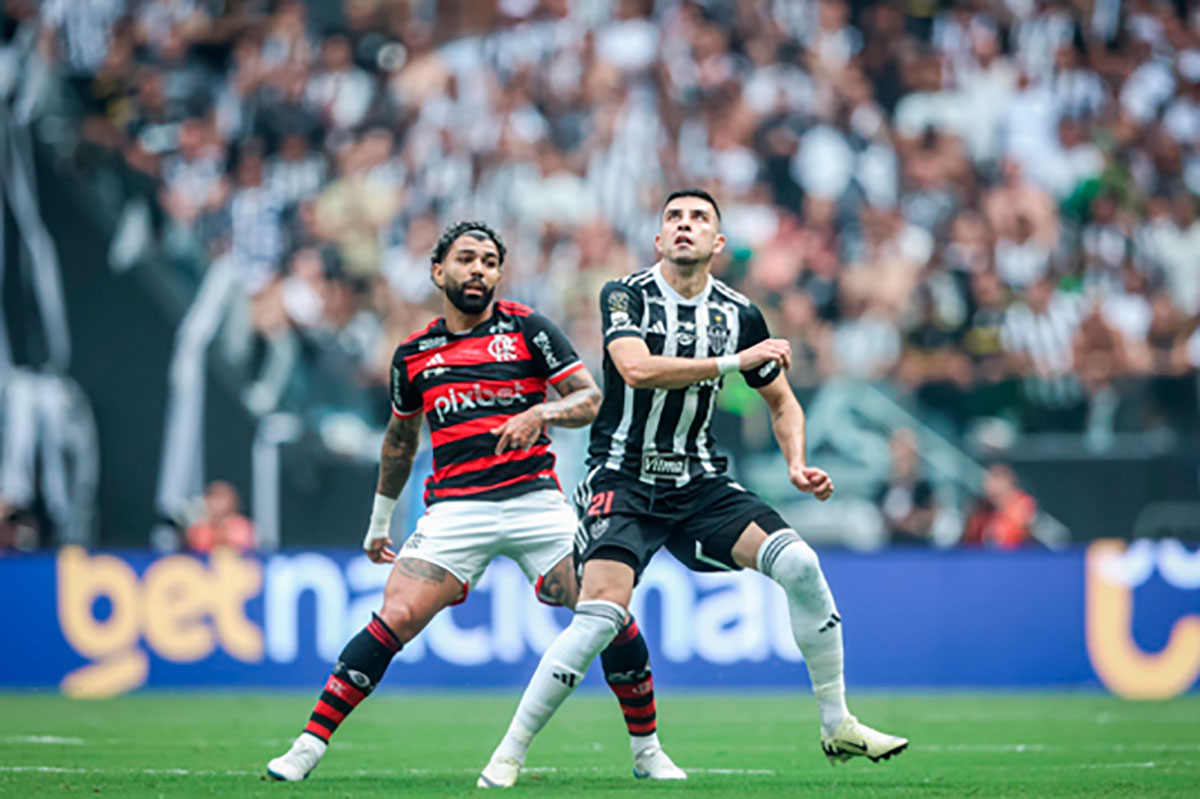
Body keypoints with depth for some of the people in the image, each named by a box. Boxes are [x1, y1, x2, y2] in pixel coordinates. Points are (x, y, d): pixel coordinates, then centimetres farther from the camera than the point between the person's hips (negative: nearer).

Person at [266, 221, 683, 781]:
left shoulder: (526, 328, 5)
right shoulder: (413, 354, 12)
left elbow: (591, 398, 1)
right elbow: (400, 441, 27)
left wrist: (542, 413, -18)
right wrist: (380, 520, 31)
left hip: (535, 499, -1)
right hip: (455, 509, 1)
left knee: (611, 616, -9)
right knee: (394, 620, -15)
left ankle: (647, 751, 8)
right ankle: (309, 745, -9)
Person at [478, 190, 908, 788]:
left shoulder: (739, 314, 4)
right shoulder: (625, 296, -7)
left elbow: (782, 403, 16)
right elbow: (637, 369, -26)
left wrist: (797, 464, -4)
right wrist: (736, 361, -26)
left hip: (698, 483, 4)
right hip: (623, 481, -4)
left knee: (800, 564, -15)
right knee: (602, 612, -24)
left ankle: (837, 726, 0)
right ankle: (507, 757, -13)